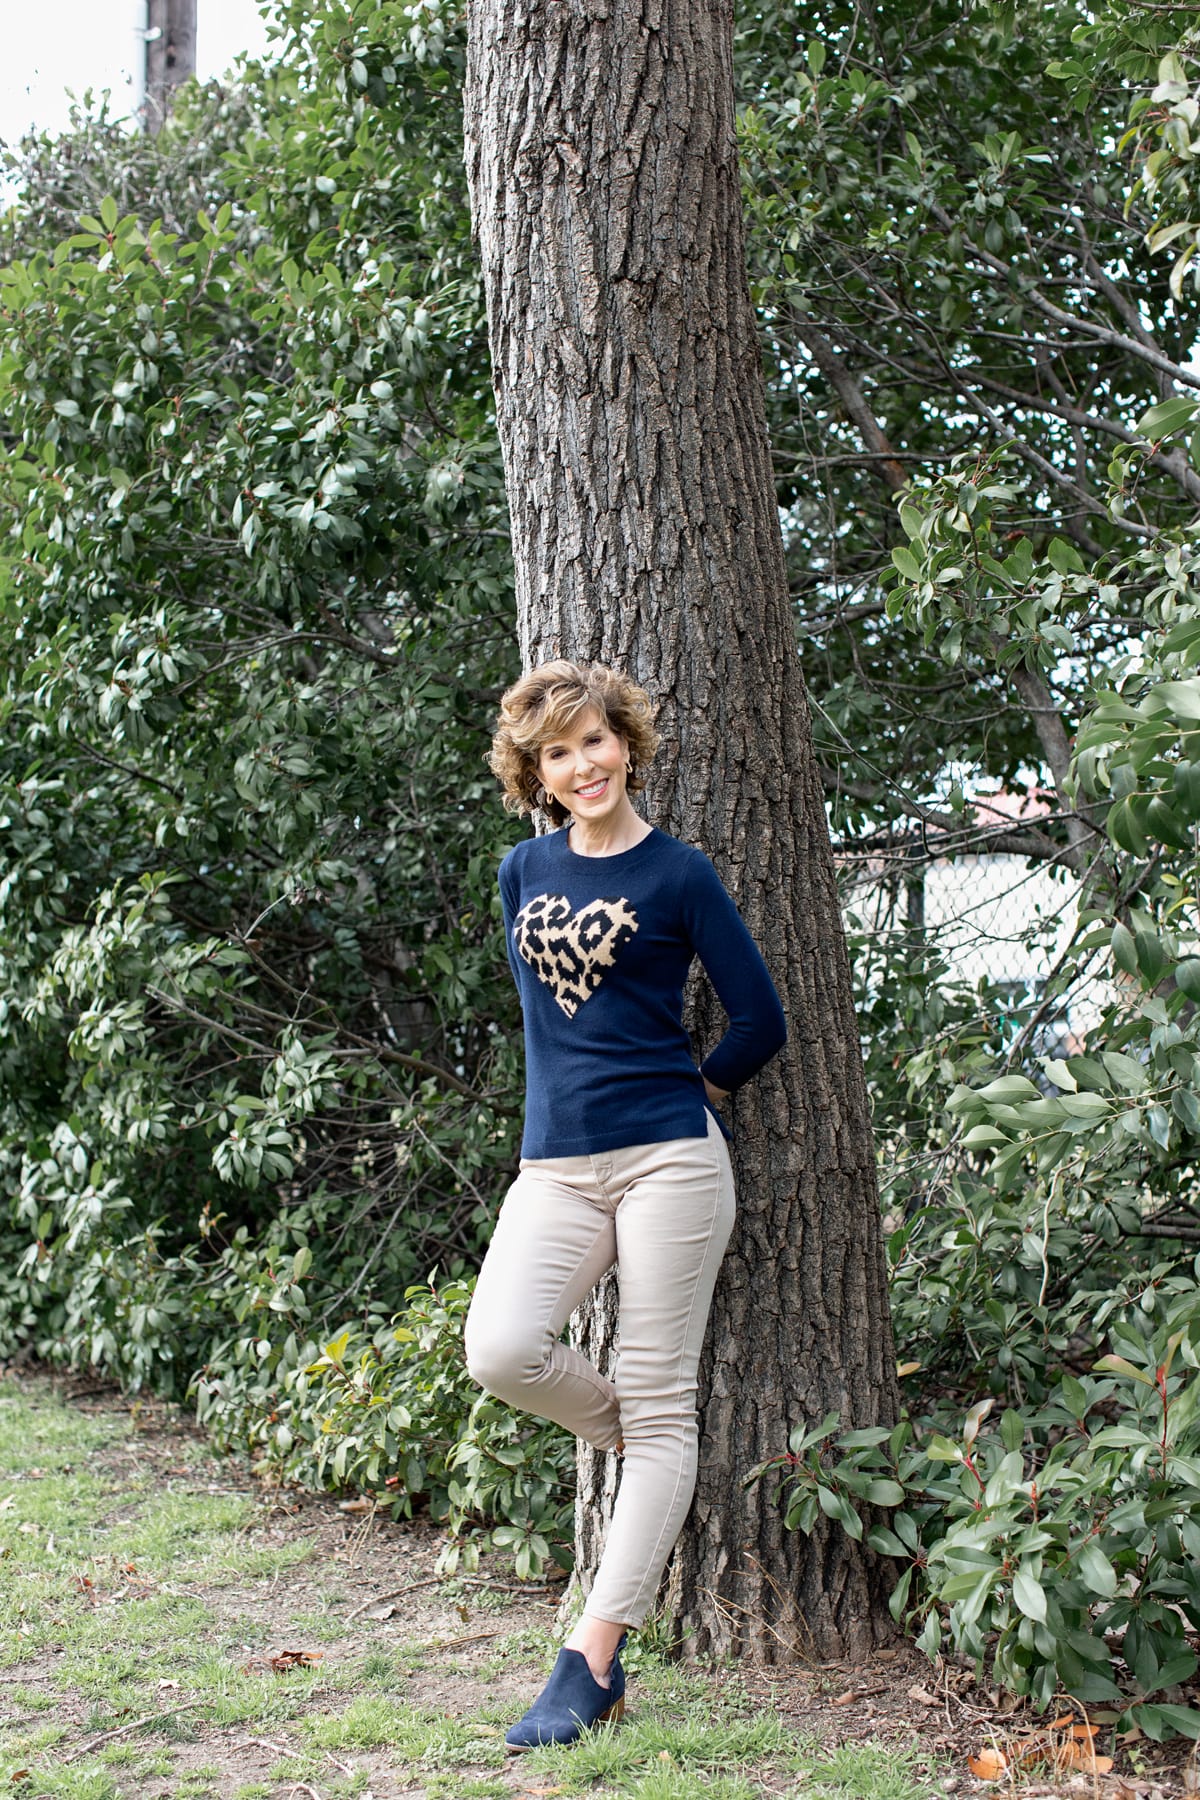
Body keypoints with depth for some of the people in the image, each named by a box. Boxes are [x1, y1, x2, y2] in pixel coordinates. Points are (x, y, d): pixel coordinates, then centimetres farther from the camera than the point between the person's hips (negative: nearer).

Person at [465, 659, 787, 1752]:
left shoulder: (677, 874, -1)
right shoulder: (524, 873, 13)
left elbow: (761, 1023, 2)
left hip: (668, 1159, -4)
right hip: (555, 1166, 4)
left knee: (659, 1406, -4)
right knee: (502, 1351, -20)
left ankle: (594, 1657, 0)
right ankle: (639, 1445, 11)